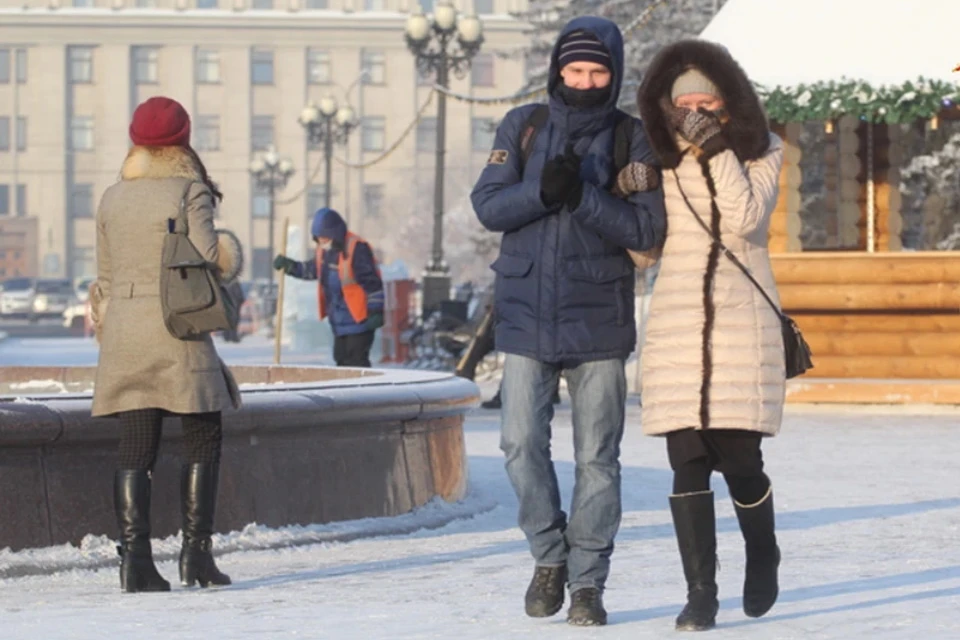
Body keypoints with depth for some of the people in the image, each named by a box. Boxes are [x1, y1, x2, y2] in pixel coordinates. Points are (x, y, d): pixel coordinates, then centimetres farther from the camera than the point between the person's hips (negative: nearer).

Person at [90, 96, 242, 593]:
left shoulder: (112, 198, 10)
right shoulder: (191, 191, -5)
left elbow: (105, 277, 14)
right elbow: (206, 259, -12)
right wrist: (228, 263, 10)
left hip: (123, 328, 5)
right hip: (178, 328, -4)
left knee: (135, 449, 3)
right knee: (202, 443, 5)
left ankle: (135, 557, -4)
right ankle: (196, 552, -1)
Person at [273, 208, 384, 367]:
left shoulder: (356, 248, -18)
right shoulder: (324, 250, 9)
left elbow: (372, 282, -18)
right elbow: (311, 270, 27)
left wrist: (376, 311, -18)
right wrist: (288, 266, 12)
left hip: (359, 318, -9)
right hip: (339, 321, 9)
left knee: (356, 362, -10)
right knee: (342, 360, 13)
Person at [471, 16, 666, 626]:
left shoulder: (634, 140, -1)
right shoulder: (523, 127, 4)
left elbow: (647, 229, -8)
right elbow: (488, 205, -2)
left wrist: (583, 196, -21)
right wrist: (541, 191, -20)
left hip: (600, 321, -1)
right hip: (528, 317, 1)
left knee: (597, 458, 1)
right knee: (522, 444, -3)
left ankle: (588, 581, 8)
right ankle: (550, 556, 18)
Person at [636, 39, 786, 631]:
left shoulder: (762, 155, 3)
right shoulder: (663, 160, 7)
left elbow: (746, 218, -15)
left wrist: (718, 150, -15)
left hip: (743, 322, -2)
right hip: (678, 326, 2)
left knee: (739, 460, -4)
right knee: (688, 464, -5)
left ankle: (763, 558, 26)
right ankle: (701, 593, -2)